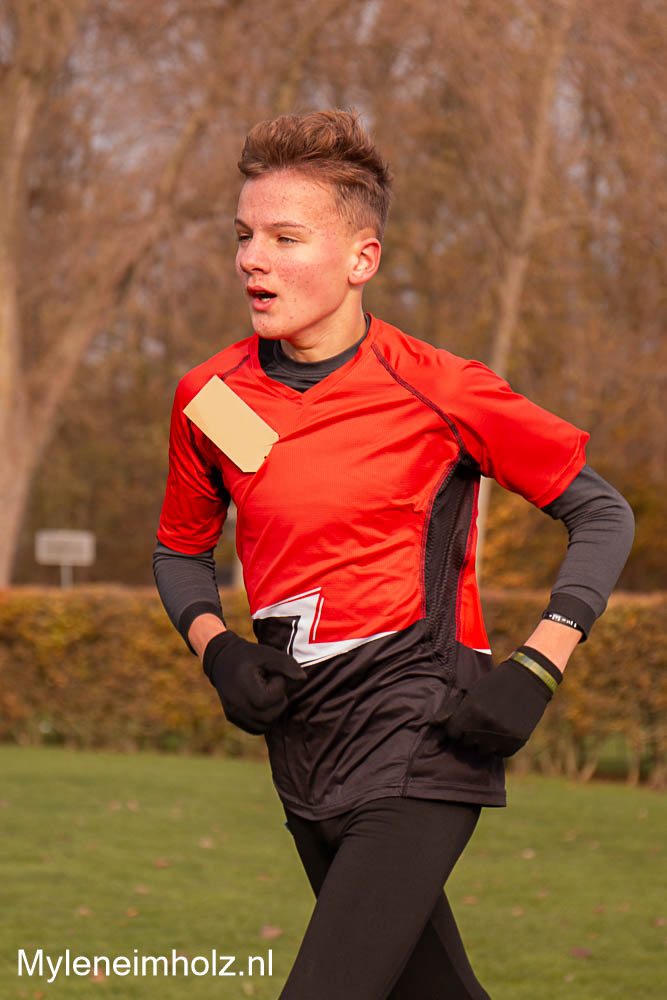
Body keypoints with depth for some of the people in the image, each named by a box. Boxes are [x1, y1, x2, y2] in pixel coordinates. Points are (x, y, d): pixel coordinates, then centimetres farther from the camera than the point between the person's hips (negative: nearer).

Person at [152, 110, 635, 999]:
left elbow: (602, 515, -1)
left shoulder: (439, 392, -10)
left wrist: (536, 672, -11)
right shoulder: (208, 397, 2)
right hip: (305, 750, 5)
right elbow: (180, 550, 20)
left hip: (418, 740, -5)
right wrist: (215, 650, 0)